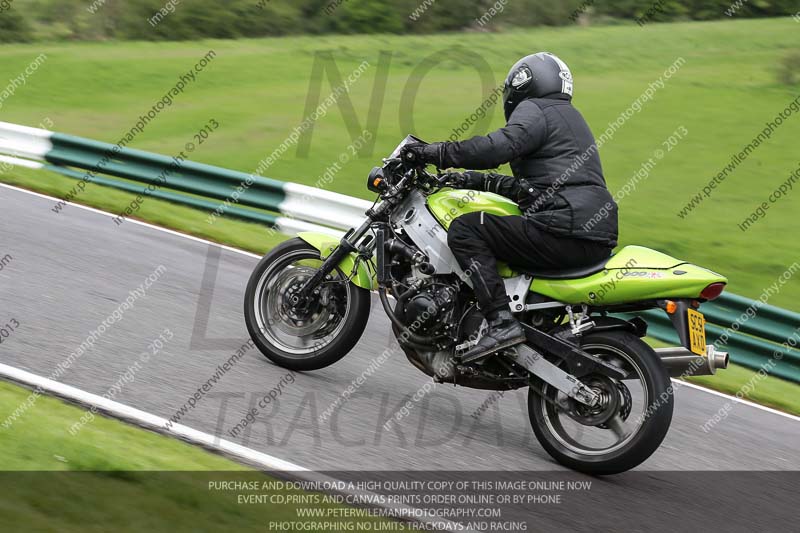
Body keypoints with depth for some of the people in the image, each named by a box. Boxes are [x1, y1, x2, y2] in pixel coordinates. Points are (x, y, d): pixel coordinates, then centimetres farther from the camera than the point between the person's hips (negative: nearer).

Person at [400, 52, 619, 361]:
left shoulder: (534, 110, 1)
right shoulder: (569, 116, 30)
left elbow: (501, 146, -19)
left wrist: (436, 153, -13)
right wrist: (480, 182, 27)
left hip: (567, 228, -10)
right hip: (598, 237, 10)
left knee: (465, 230, -10)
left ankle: (502, 322, -24)